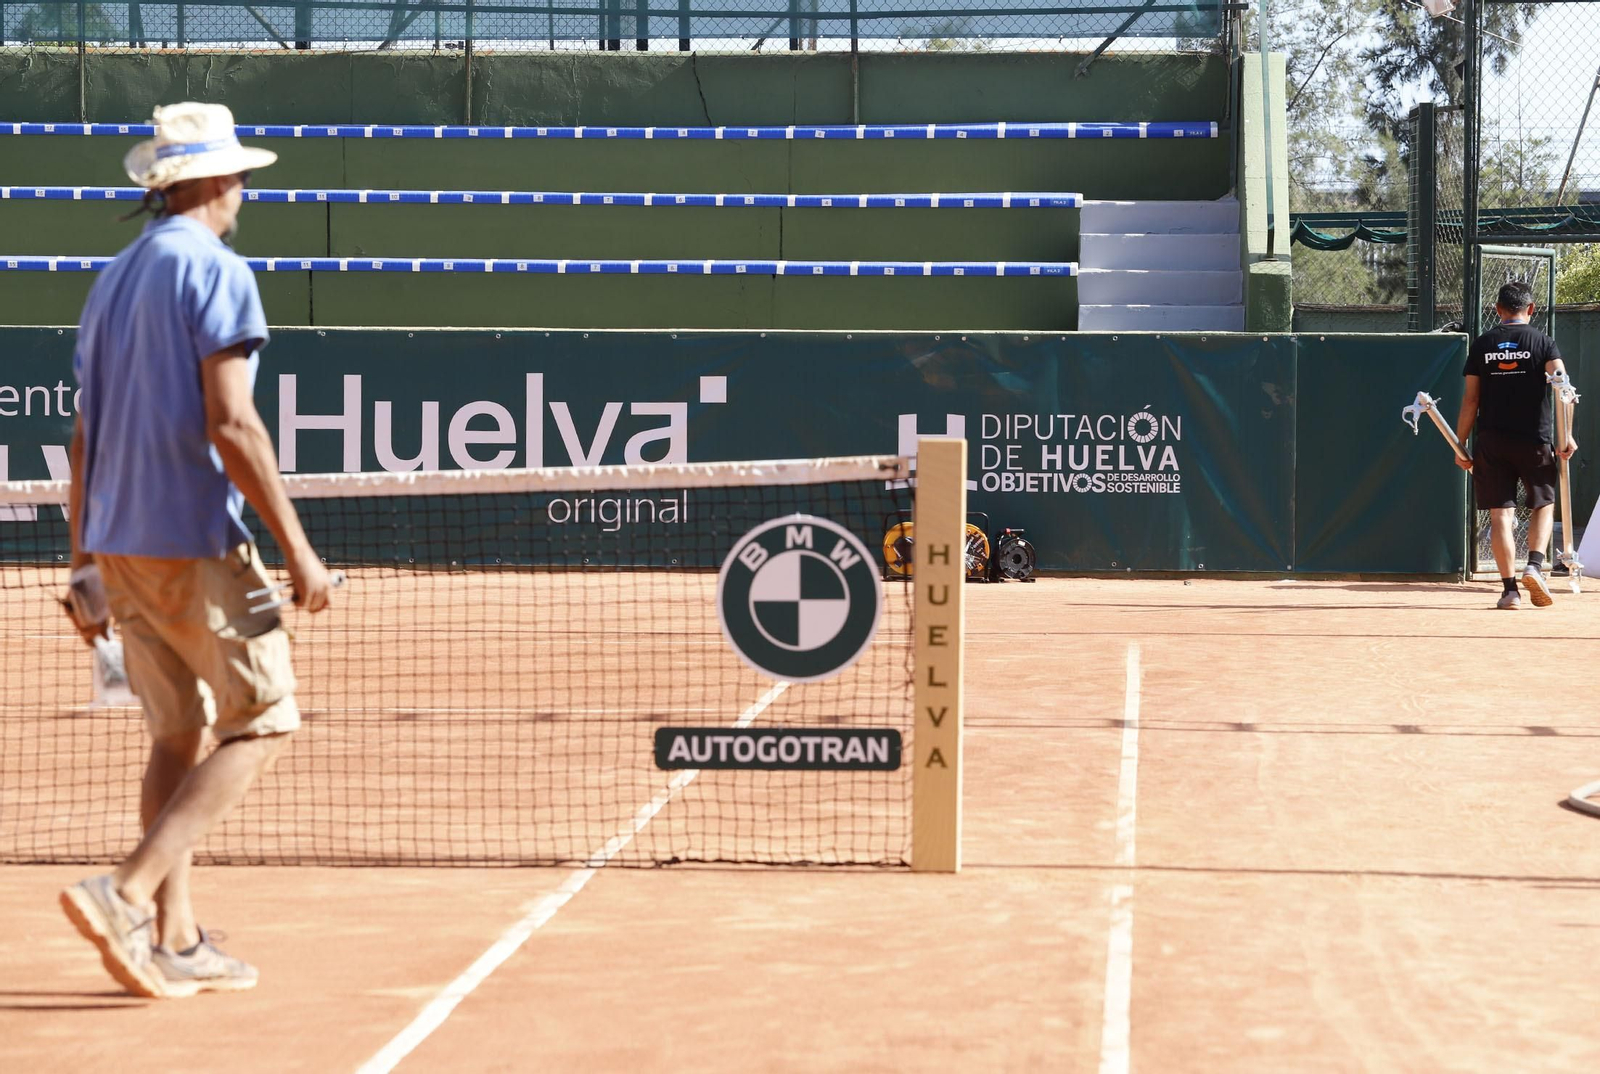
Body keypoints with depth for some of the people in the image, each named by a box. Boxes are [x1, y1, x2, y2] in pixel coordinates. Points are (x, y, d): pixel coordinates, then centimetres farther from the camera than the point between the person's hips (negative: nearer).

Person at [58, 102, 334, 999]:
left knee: (179, 736, 13)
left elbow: (86, 436, 16)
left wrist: (84, 564, 20)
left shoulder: (114, 278, 15)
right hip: (194, 541, -8)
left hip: (119, 545, 8)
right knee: (263, 721, -1)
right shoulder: (215, 270, -9)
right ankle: (126, 895, -13)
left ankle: (175, 940, 11)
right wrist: (298, 549, -15)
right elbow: (231, 427, -18)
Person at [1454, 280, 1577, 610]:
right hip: (1534, 440, -1)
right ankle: (1535, 565, -5)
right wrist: (1565, 434, -16)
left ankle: (1510, 589, -2)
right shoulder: (1542, 342, 2)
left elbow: (1470, 400, 3)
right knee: (1543, 505, 16)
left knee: (1500, 514, 2)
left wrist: (1460, 445, 8)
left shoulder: (1481, 345, 6)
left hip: (1491, 442, 1)